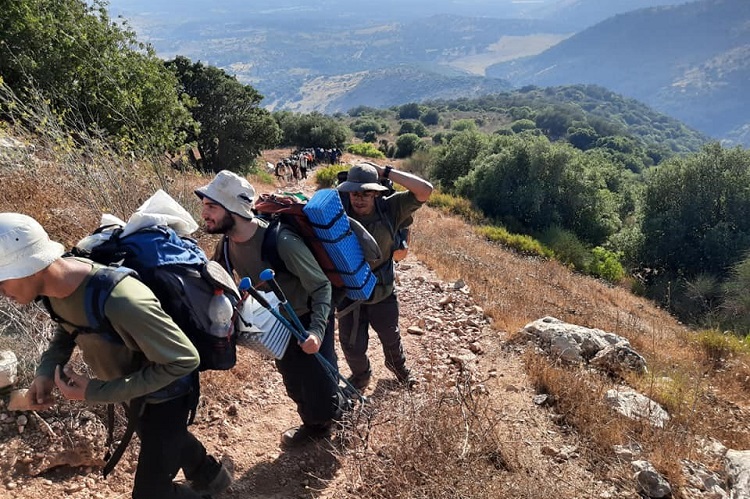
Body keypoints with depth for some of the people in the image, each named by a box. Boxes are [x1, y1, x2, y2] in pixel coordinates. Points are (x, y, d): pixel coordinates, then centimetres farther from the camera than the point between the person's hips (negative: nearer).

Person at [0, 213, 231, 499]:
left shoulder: (120, 302, -45)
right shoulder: (59, 282, -19)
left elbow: (184, 360, -33)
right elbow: (68, 326, 5)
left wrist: (97, 392, -32)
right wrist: (46, 370, -14)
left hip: (165, 394, -8)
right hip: (136, 384, 8)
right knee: (167, 439, 33)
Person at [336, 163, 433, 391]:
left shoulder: (390, 208, -18)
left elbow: (425, 190, -28)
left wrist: (386, 171, -29)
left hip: (382, 289, 1)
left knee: (390, 336, 24)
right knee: (352, 344, 12)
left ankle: (398, 365, 58)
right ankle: (361, 375, 46)